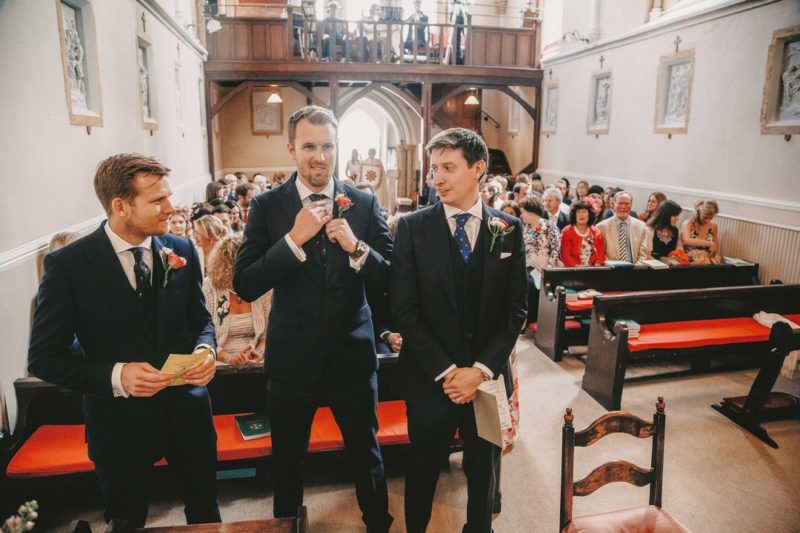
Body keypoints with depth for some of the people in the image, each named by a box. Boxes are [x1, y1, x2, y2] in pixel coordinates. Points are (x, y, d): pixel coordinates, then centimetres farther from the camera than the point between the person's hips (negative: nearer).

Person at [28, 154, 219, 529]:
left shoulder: (182, 251, -4)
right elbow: (44, 358, -11)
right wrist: (115, 375, -26)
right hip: (120, 419, -2)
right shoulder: (67, 265, -15)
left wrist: (205, 349, -14)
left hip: (186, 409, 3)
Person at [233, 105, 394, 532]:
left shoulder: (364, 205, -4)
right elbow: (244, 287, -15)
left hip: (352, 354, 0)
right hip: (292, 357, 0)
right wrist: (294, 238, -26)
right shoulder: (267, 206, -7)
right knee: (287, 459, 20)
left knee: (366, 453, 17)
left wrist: (356, 247, -25)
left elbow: (388, 282, -6)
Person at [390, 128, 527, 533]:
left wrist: (480, 369, -11)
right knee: (423, 468, 17)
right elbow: (404, 310, -9)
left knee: (484, 469, 19)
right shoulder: (412, 227, -6)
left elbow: (515, 310, -2)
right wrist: (446, 371, -13)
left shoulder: (508, 229, -1)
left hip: (488, 376, 2)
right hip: (429, 378, -1)